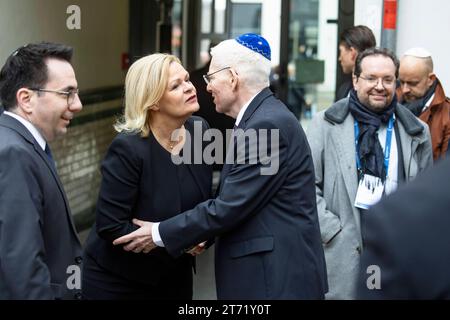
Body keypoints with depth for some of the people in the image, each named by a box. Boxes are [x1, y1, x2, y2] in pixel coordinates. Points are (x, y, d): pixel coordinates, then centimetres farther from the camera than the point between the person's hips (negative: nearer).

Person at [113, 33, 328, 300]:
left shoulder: (268, 124, -18)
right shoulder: (261, 116, 12)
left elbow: (230, 207, -18)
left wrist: (160, 234, -10)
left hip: (278, 277, -9)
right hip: (265, 269, 9)